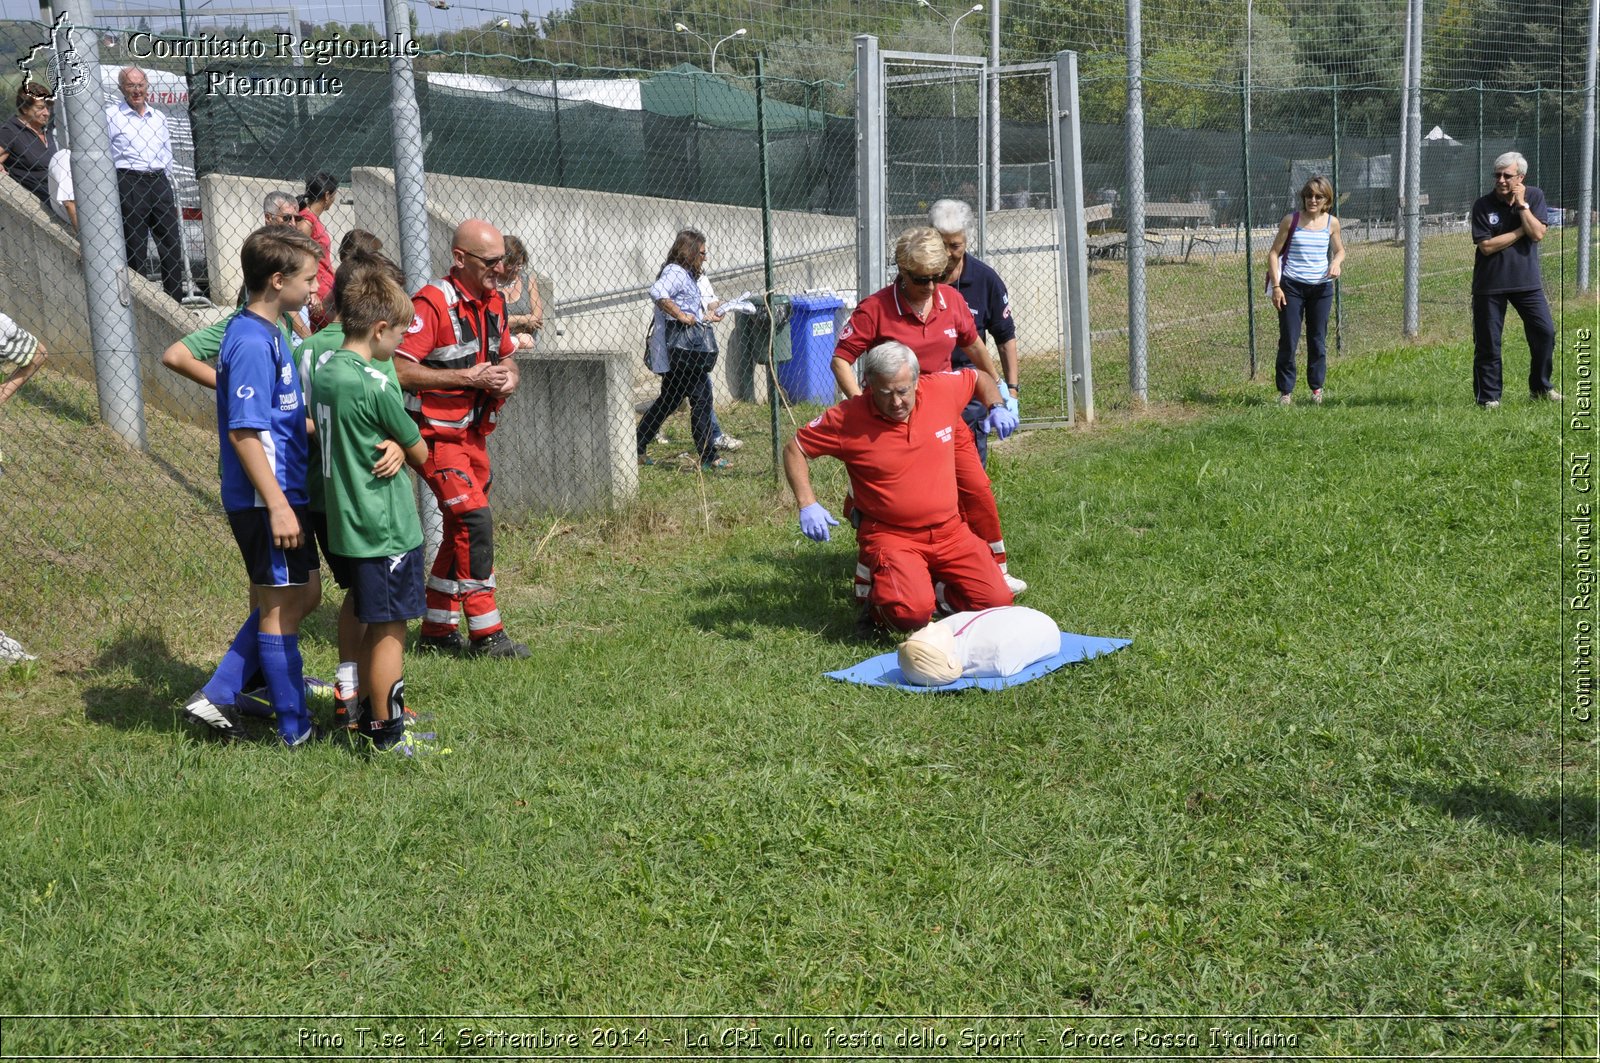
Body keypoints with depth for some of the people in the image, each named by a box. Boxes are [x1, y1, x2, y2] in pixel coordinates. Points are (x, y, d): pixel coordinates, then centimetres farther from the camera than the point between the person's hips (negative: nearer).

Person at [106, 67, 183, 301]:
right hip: (129, 184, -5)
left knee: (171, 244, 3)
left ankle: (176, 301, 9)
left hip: (159, 183, 5)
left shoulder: (159, 117, 16)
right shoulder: (111, 115, 1)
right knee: (135, 248, -3)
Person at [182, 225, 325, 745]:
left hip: (283, 493, 10)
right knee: (281, 608, 2)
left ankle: (217, 696, 21)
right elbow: (244, 431, -23)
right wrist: (278, 505, -24)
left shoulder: (262, 332, 11)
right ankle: (296, 730, 15)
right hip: (267, 501, -10)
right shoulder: (254, 344, -19)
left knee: (304, 594, 18)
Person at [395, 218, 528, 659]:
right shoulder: (432, 303, -18)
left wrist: (508, 376, -2)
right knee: (475, 521, -15)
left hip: (474, 435, 9)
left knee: (461, 530, 12)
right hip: (436, 435, -9)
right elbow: (399, 370, -26)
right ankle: (486, 634, -7)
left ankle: (437, 630, 23)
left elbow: (506, 356, 22)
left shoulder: (494, 300, 9)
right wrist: (468, 377, -23)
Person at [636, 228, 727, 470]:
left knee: (669, 400, 15)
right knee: (701, 398, -7)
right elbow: (657, 292, -31)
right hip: (683, 348, -11)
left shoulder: (684, 275, 21)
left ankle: (637, 447, 20)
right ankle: (708, 457, -4)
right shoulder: (676, 272, -11)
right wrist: (683, 317, -25)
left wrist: (706, 318, 27)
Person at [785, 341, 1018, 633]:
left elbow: (979, 378, 19)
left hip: (949, 530, 5)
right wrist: (807, 505, -14)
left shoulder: (943, 389, -3)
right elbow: (794, 448, -2)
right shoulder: (847, 418, -13)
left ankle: (928, 589, 20)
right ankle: (872, 590, 8)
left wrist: (997, 408, 0)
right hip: (889, 535, -4)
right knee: (911, 614, -27)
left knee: (997, 601, -5)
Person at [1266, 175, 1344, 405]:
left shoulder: (1331, 223, 3)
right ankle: (1286, 391, 6)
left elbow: (1339, 250, 18)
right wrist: (1276, 286, -8)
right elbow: (1274, 252, -2)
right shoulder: (1291, 220, -4)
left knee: (1318, 340, 9)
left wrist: (1337, 262, -6)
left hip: (1321, 287, 2)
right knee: (1288, 340, -2)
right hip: (1292, 286, -2)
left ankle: (1317, 388, 21)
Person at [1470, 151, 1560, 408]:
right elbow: (1486, 246, -14)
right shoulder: (1483, 205, -7)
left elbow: (1538, 234, -12)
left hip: (1527, 280, 2)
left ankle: (1540, 387, 20)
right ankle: (1488, 396, 12)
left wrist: (1522, 204, -16)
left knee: (1545, 332, 2)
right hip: (1490, 283, -2)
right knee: (1488, 342, 1)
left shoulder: (1534, 196, 0)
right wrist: (1521, 231, -12)